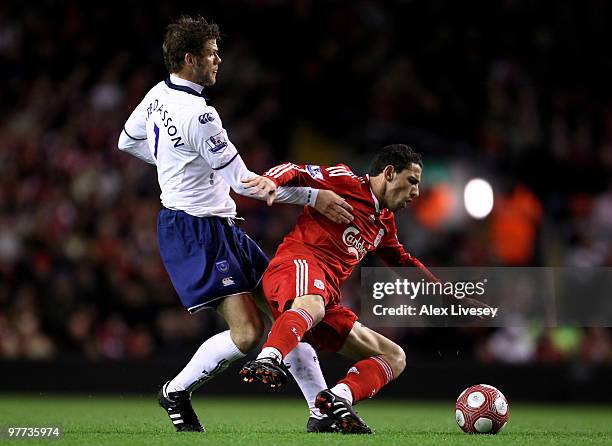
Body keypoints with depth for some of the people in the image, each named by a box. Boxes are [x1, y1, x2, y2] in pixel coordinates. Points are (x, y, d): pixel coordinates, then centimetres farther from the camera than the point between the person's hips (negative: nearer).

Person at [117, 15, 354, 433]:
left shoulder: (158, 95, 5)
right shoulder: (199, 116, -23)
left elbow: (128, 141, 23)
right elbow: (243, 182, -19)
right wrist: (313, 197, -13)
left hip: (218, 226, 11)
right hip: (195, 230, -11)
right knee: (247, 332, -16)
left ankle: (322, 412, 7)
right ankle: (176, 392, 7)